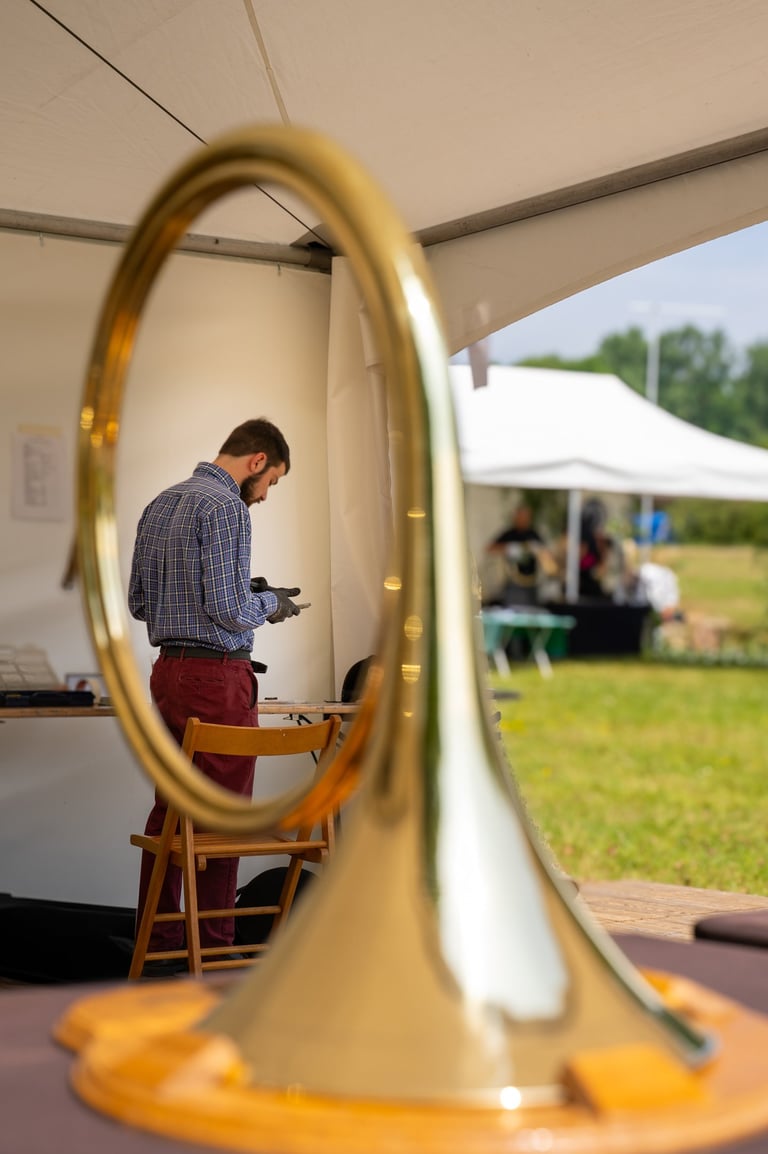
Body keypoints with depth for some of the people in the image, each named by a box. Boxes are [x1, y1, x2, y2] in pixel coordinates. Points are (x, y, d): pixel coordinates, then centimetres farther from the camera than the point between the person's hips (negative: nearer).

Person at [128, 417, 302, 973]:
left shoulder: (160, 504, 14)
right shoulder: (226, 508, -14)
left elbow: (139, 602, 17)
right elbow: (229, 610, -21)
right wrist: (269, 601, 1)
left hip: (168, 671, 9)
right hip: (218, 676, -9)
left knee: (169, 809, 12)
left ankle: (157, 943, 17)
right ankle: (215, 948, 6)